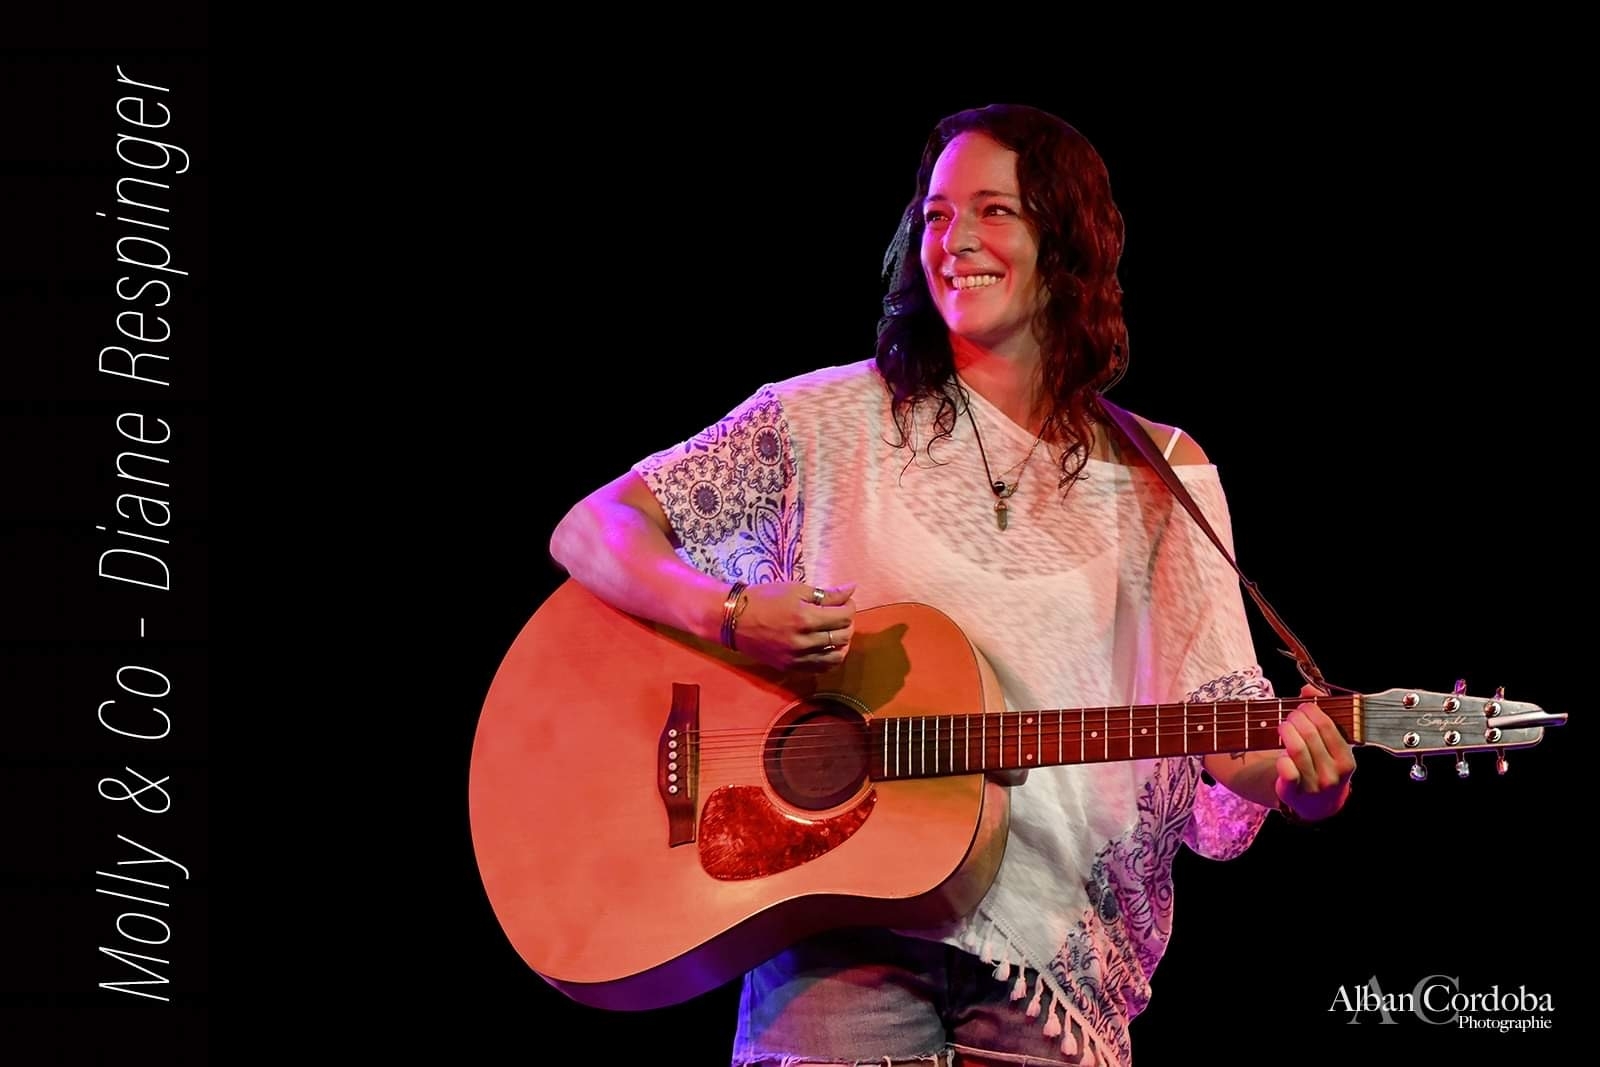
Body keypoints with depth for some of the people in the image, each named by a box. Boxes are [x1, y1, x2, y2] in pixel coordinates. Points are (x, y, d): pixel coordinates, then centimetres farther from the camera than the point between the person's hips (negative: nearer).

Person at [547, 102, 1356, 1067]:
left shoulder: (1160, 479, 8)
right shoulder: (831, 422, 4)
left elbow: (1218, 714, 4)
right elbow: (592, 530, 2)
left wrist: (1298, 777, -18)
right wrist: (731, 615, -16)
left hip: (1052, 932, 2)